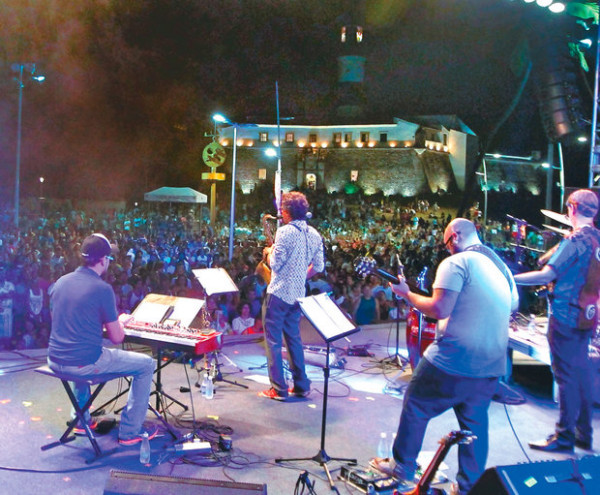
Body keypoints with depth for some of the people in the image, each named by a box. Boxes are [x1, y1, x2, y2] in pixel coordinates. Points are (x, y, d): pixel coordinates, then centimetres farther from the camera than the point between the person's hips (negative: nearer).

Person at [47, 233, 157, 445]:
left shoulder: (61, 282, 5)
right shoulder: (102, 289, -14)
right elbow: (116, 338, -9)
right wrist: (121, 322, 14)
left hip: (55, 360, 7)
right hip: (84, 364, -7)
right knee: (147, 365, 7)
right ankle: (130, 432, 11)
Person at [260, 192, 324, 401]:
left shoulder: (285, 232, -15)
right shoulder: (314, 235, 7)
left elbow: (275, 265, -16)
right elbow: (318, 267, 10)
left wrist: (269, 252, 4)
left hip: (278, 293, -7)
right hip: (297, 294, 7)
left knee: (273, 340, 0)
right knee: (294, 339, 17)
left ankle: (278, 389, 1)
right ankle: (301, 386, 20)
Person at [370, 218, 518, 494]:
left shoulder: (456, 262, -12)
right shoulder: (502, 267, 12)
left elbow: (440, 309, -19)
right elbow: (512, 306, 21)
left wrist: (407, 294, -6)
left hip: (453, 359, -7)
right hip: (491, 365, 7)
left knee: (415, 408, 12)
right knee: (475, 423, 17)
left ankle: (402, 468, 24)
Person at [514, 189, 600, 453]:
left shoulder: (574, 241, -18)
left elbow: (546, 275, -25)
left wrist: (510, 279, -20)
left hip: (566, 315, -8)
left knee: (566, 375, -2)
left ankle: (564, 438, 6)